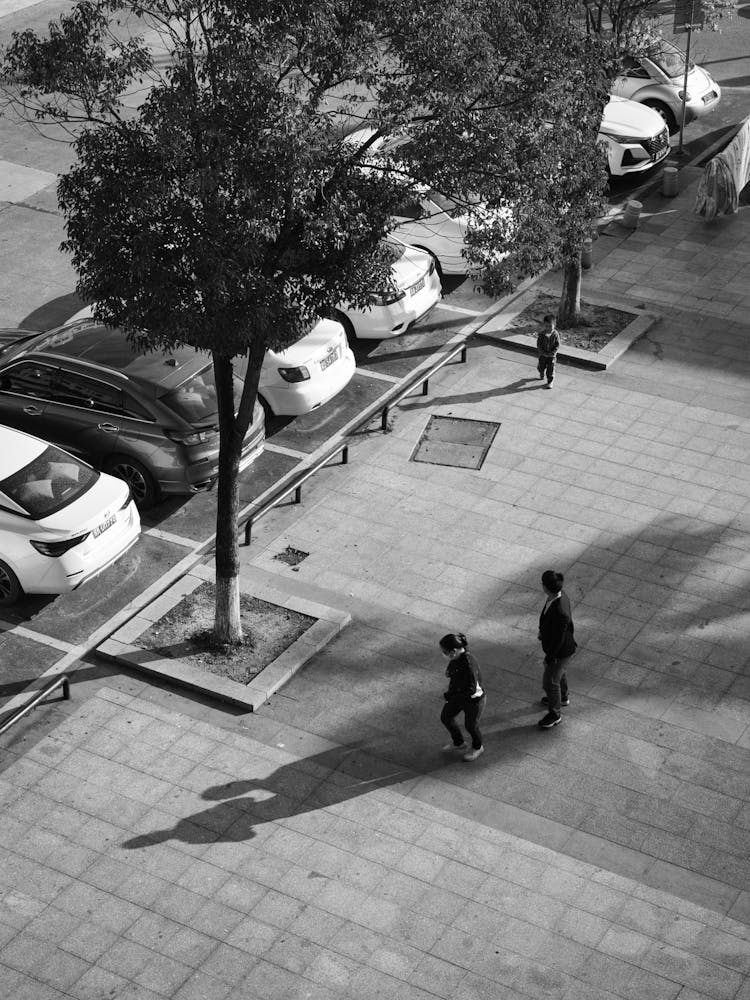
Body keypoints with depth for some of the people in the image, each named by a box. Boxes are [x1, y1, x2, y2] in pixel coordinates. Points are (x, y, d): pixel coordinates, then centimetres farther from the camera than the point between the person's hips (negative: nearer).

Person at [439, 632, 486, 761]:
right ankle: (458, 743, 49)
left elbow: (471, 690, -34)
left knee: (470, 726, 17)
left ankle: (478, 748, 50)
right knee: (445, 717, 21)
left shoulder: (468, 664, -38)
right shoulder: (456, 658, -14)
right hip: (458, 695, 8)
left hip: (474, 700, -8)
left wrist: (449, 696, -28)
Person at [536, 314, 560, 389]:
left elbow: (557, 346, -12)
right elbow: (538, 344, -10)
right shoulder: (542, 334, -13)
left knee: (550, 369, 0)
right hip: (542, 355, 2)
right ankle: (542, 374, 52)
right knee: (541, 367, 20)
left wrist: (552, 353, -20)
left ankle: (550, 381, 15)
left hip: (551, 355, -2)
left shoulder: (555, 335, -16)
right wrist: (543, 353, -18)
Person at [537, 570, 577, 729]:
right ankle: (562, 697, 60)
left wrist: (549, 658, -17)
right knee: (560, 672, 33)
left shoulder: (559, 612, -43)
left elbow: (558, 638, -30)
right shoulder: (560, 595, -17)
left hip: (560, 651, -8)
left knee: (550, 682, 13)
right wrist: (543, 630, 19)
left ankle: (555, 714, 36)